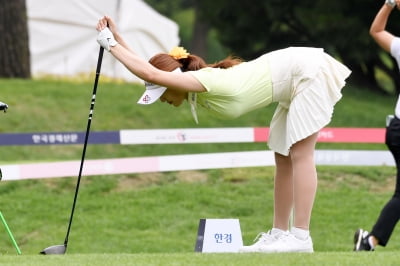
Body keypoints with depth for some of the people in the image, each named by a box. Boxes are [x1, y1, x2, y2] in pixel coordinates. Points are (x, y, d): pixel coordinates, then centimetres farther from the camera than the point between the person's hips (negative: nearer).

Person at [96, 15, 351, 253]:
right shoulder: (197, 89, 2)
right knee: (284, 157, 9)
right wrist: (118, 38, 7)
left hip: (308, 70, -10)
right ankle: (279, 234, 11)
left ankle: (301, 237, -13)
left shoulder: (203, 80, -24)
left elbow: (151, 73, -35)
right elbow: (147, 70, 10)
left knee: (299, 154, -12)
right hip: (297, 77, 10)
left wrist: (112, 45, -25)